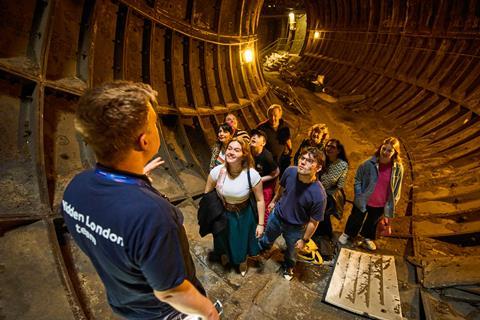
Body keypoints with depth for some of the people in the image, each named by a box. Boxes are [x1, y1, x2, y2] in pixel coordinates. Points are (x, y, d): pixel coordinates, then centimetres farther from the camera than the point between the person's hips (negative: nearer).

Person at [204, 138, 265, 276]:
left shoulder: (252, 174, -29)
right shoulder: (217, 171, -23)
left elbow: (260, 200, -17)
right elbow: (207, 193, -7)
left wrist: (261, 224, -12)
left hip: (243, 215, -1)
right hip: (221, 213, 2)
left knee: (242, 241, 25)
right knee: (222, 239, 28)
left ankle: (242, 262, 61)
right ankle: (224, 255, 66)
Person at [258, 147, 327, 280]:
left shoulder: (319, 194, -38)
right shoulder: (290, 171, -26)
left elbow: (313, 222, -21)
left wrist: (304, 240, -8)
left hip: (295, 228, -3)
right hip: (277, 215, 3)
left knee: (291, 250, 29)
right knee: (268, 238, 33)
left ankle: (288, 266, 63)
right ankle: (260, 248, 68)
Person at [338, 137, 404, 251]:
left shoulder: (398, 168, -13)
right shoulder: (369, 163, -20)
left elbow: (397, 187, -1)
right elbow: (358, 179, -8)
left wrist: (391, 203, 0)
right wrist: (359, 195, -12)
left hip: (381, 204, 2)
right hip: (363, 200, -2)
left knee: (373, 222, 25)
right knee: (356, 219, 17)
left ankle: (367, 238, 51)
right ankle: (347, 234, 43)